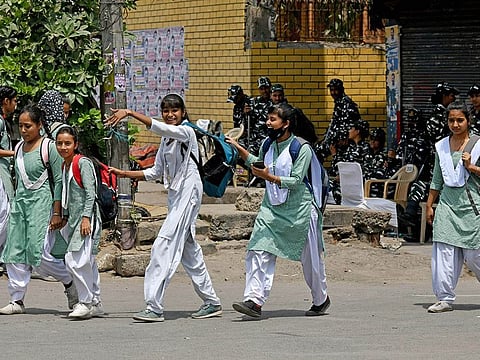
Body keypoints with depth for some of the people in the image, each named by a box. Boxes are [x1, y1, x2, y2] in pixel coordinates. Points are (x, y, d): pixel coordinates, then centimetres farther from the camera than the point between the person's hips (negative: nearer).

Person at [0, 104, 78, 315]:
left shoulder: (49, 147, -8)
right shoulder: (19, 148, 12)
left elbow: (59, 181, -9)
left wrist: (57, 213, -12)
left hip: (40, 203, -7)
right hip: (19, 203, 7)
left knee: (38, 254, -10)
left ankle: (69, 281, 13)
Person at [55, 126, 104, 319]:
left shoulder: (83, 163, -10)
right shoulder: (64, 166, 15)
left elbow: (90, 193, -14)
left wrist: (86, 217, -19)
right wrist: (64, 217, 21)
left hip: (86, 217, -9)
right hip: (73, 218, 9)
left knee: (75, 259, -16)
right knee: (87, 262, 9)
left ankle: (86, 302, -10)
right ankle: (95, 303, 13)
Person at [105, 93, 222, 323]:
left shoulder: (186, 132, -10)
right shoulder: (166, 139, 15)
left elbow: (158, 127, -28)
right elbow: (157, 171, 19)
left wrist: (130, 113, -32)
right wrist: (126, 174, 11)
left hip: (188, 193, -10)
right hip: (175, 195, 10)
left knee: (164, 245, -15)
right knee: (188, 249, 14)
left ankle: (154, 307, -18)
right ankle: (211, 302, 23)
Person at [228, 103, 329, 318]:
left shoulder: (301, 148, -13)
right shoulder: (269, 145, 6)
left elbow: (296, 181, -20)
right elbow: (257, 163, 28)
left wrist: (270, 177, -31)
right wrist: (238, 148, 21)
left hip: (298, 210, -5)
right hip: (271, 208, 5)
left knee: (311, 259, 9)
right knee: (259, 252, -13)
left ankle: (321, 300, 30)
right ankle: (254, 301, -19)